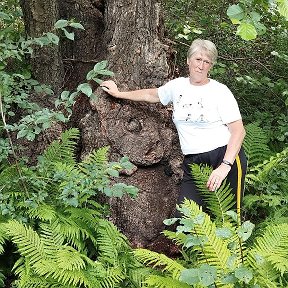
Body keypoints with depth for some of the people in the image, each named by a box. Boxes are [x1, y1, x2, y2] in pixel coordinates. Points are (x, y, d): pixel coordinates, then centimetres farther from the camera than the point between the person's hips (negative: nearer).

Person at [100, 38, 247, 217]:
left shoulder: (220, 91, -3)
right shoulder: (178, 85, 12)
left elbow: (238, 130, -9)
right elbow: (151, 95, 31)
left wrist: (225, 165, -21)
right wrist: (119, 94, 39)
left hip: (225, 157, -4)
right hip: (193, 163, 5)